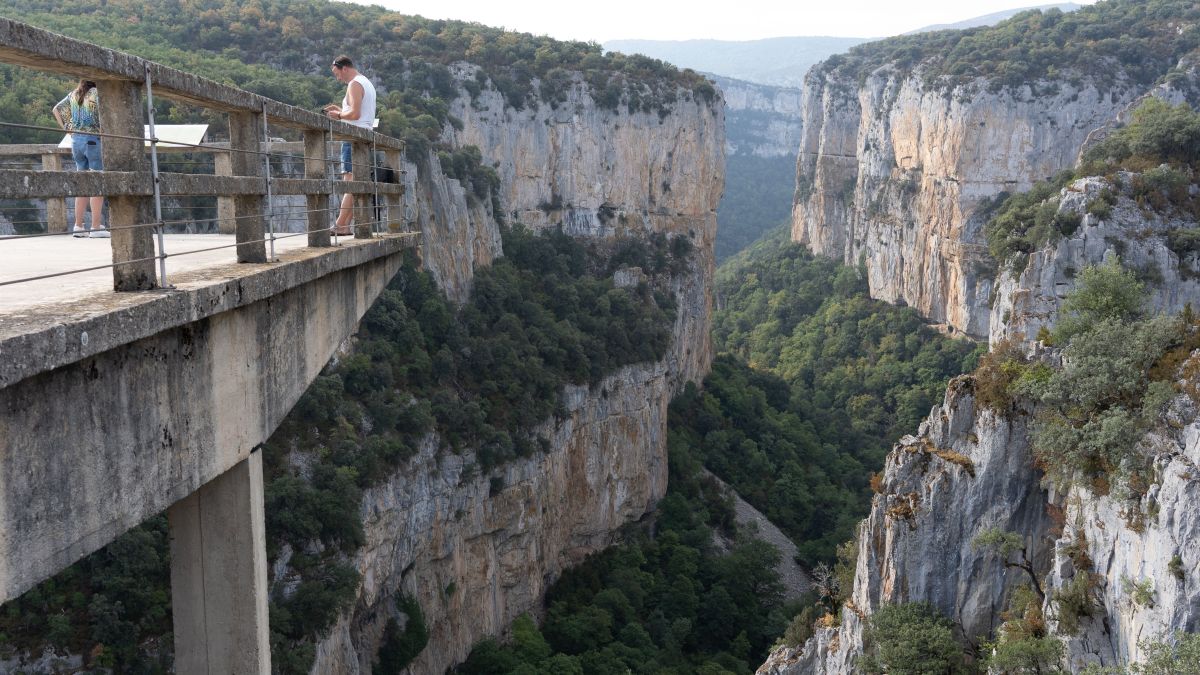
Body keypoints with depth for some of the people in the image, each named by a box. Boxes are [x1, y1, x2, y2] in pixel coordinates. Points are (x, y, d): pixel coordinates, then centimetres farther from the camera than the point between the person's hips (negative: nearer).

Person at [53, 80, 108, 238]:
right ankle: (96, 227, -5)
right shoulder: (97, 93, -8)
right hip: (94, 140, -7)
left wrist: (67, 128, 11)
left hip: (76, 140, 7)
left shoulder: (73, 95, 11)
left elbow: (57, 109, 15)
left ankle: (78, 226, 11)